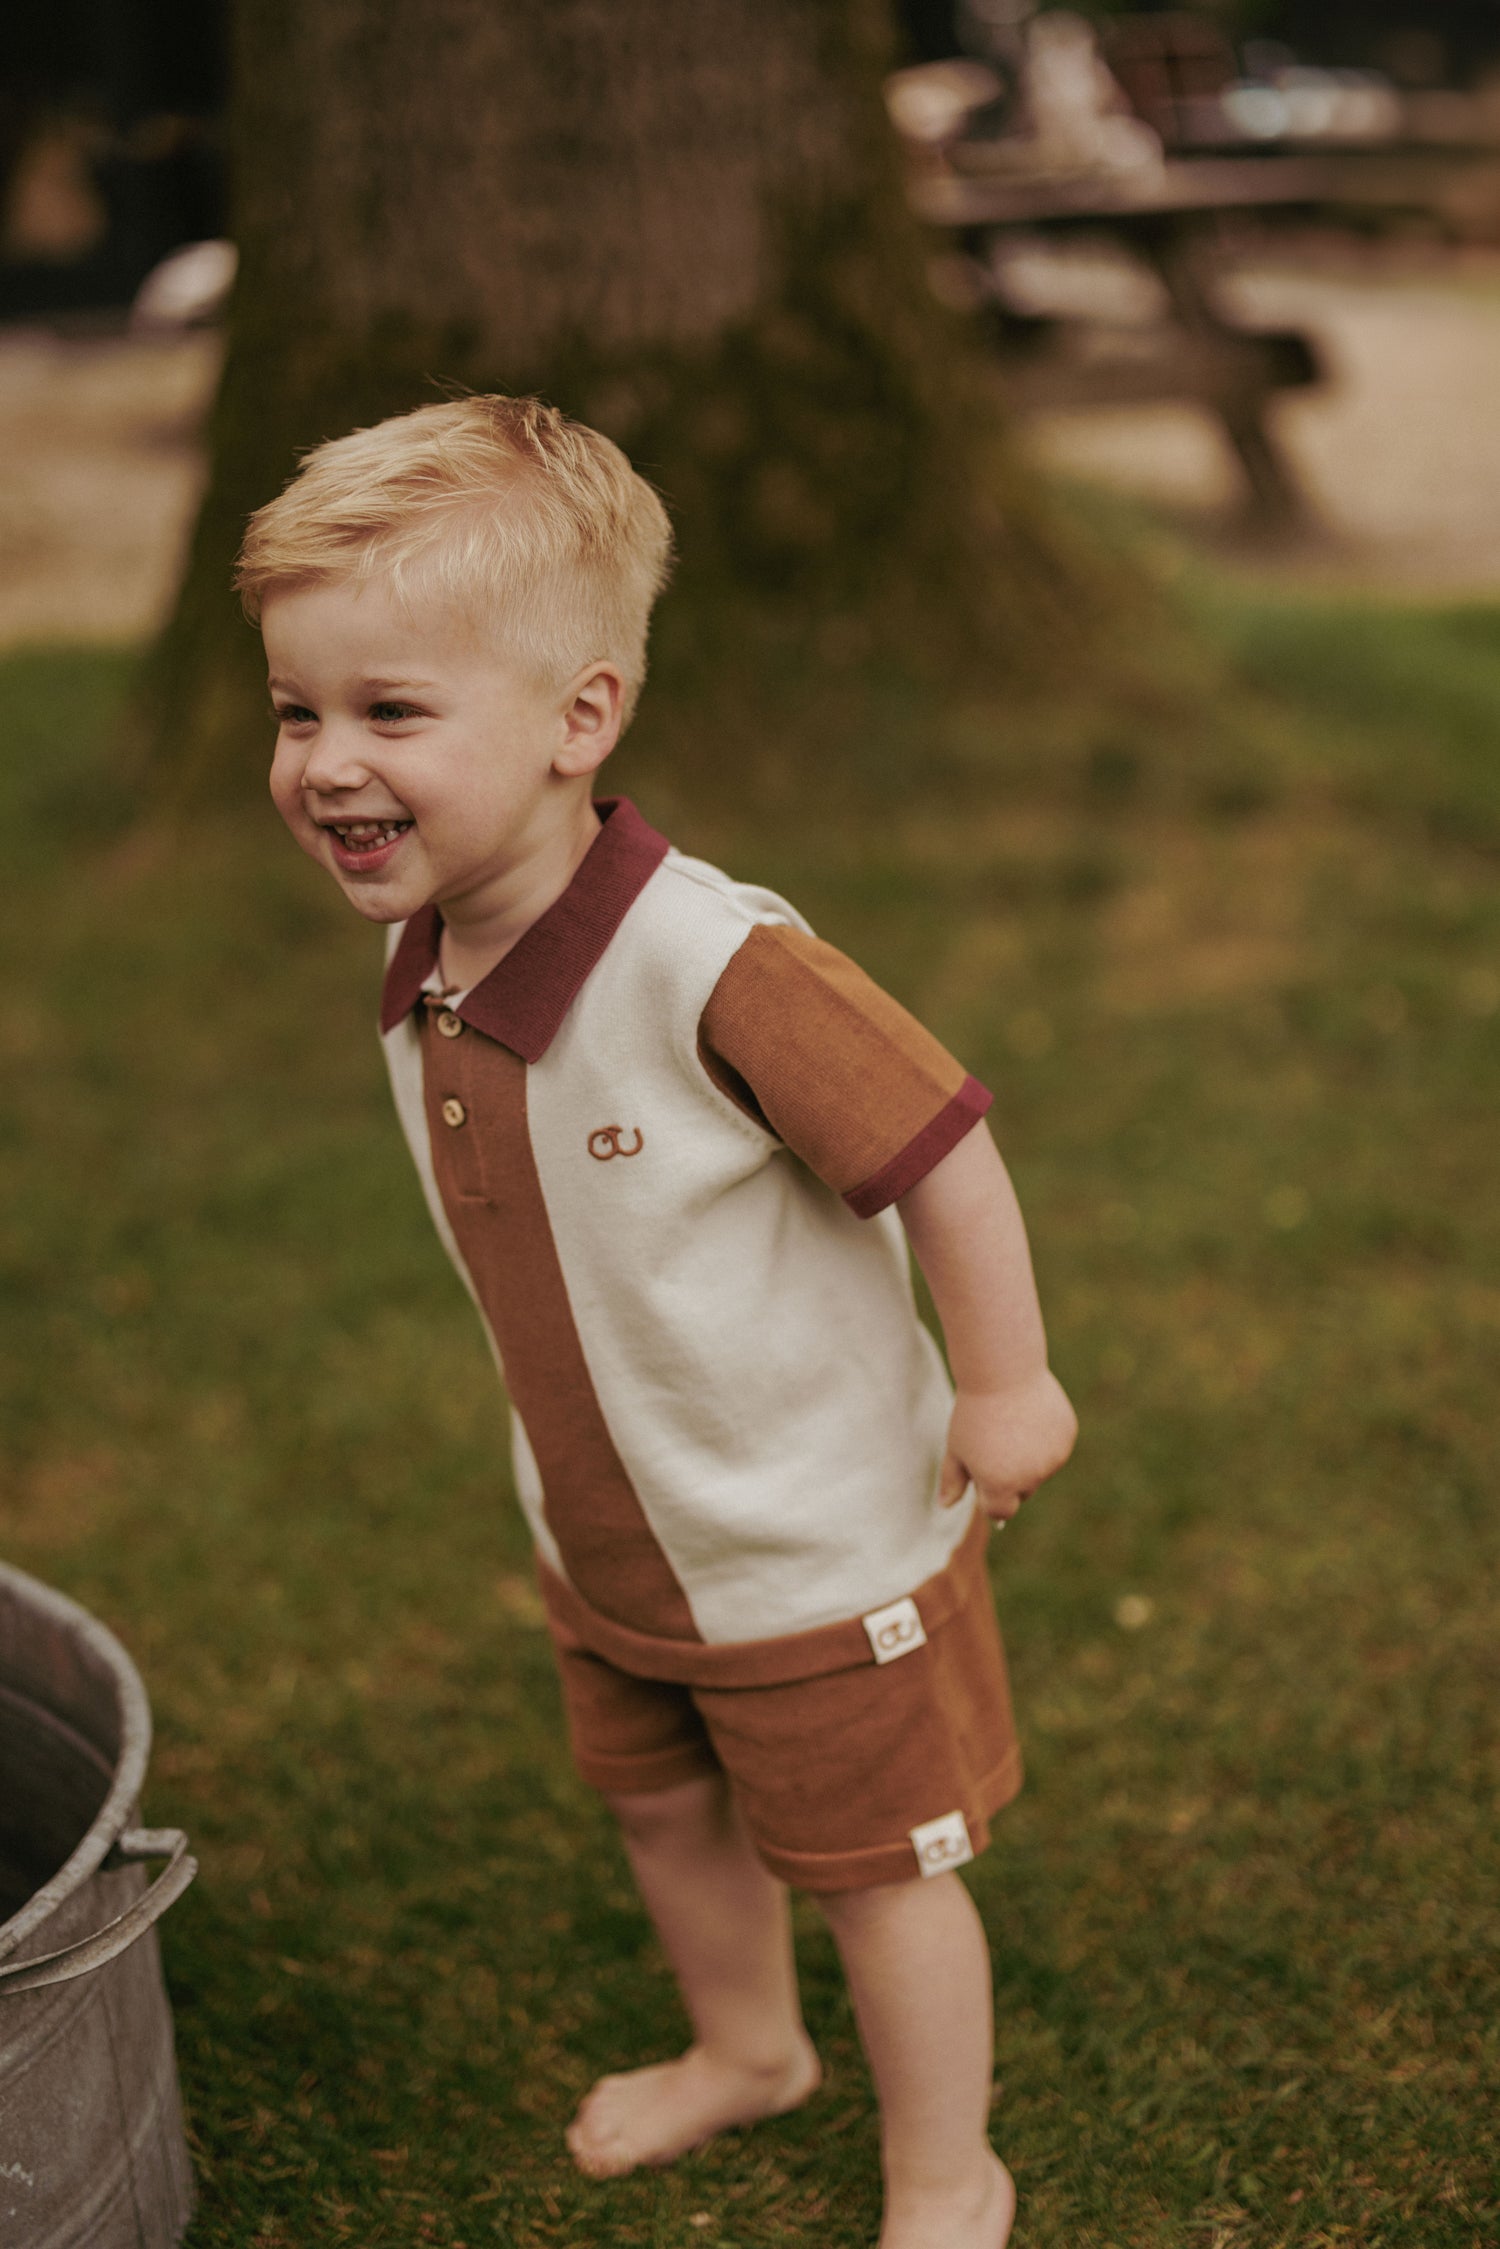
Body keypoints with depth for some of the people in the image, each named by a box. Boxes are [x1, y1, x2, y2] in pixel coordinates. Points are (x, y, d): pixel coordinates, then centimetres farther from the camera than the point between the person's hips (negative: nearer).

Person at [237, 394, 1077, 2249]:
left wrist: (1004, 1392, -15)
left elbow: (939, 1152, -25)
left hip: (820, 1539, -7)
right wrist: (570, 1420, 14)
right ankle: (746, 2047, 56)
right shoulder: (421, 962, -8)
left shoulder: (715, 968, -34)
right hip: (601, 1539, 7)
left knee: (876, 1862, 13)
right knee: (664, 1813, 27)